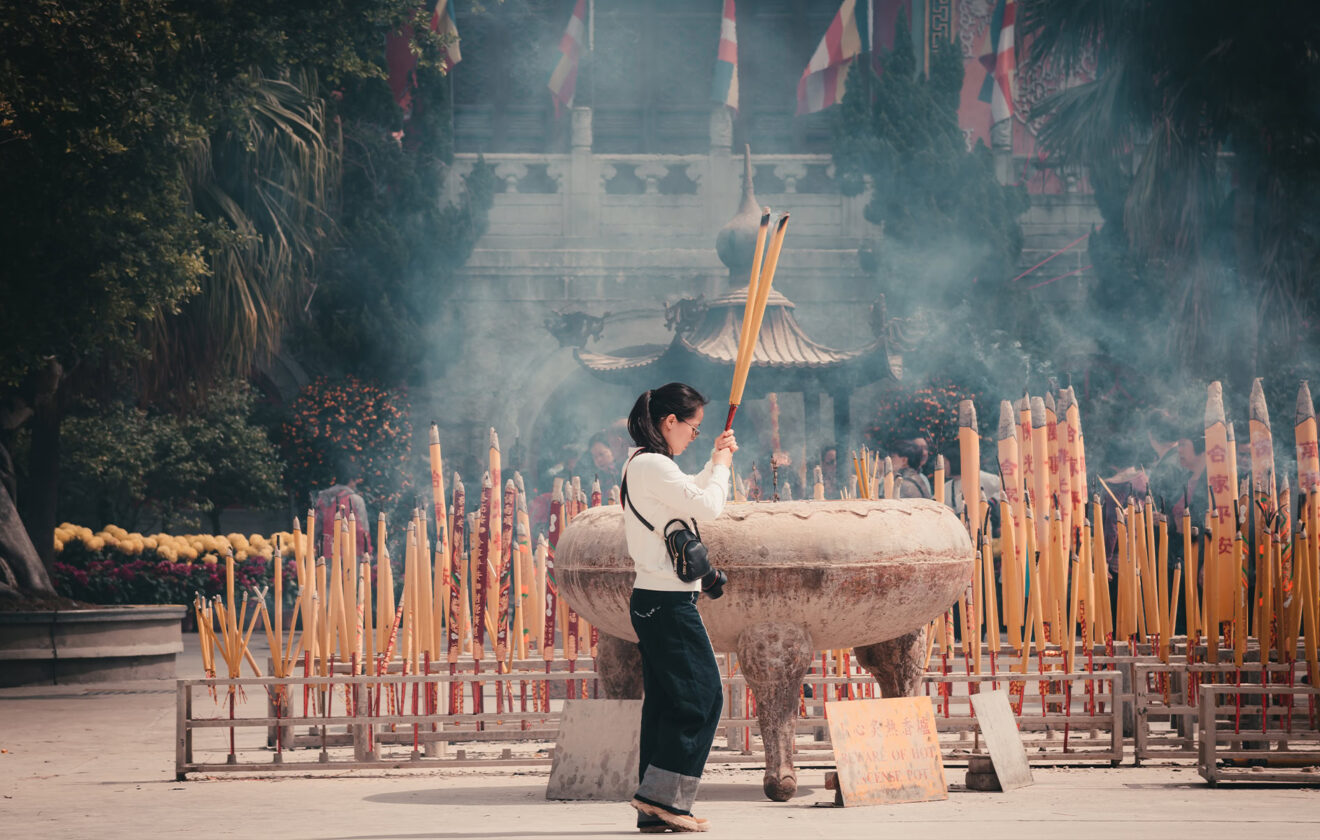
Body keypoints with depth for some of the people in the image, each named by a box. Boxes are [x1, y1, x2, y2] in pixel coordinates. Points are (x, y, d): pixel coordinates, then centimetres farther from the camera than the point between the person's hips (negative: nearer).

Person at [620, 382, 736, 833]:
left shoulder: (643, 465, 17)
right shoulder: (653, 466, -16)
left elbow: (689, 500, 33)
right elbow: (707, 506, -19)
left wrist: (715, 463, 25)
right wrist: (721, 466, -3)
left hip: (655, 603, 10)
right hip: (668, 603, -10)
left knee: (666, 702, 9)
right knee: (701, 696, -8)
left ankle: (655, 809, 9)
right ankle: (662, 796, -9)